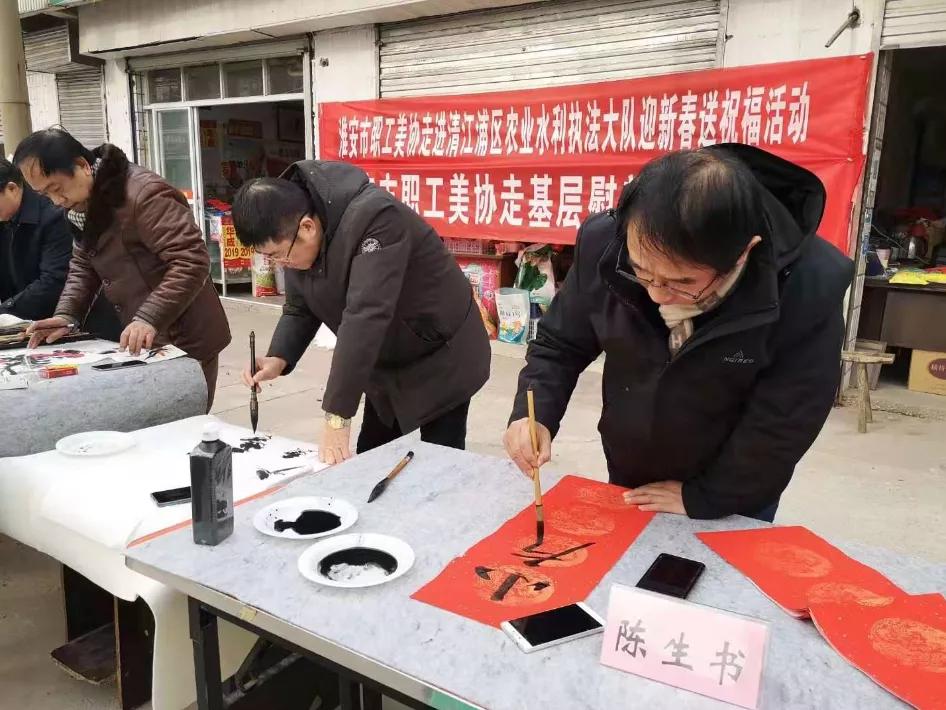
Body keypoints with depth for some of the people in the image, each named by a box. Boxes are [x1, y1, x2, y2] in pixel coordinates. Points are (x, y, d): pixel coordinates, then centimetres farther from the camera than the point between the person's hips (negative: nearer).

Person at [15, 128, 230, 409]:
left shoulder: (143, 194, -21)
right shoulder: (83, 204, 9)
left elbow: (191, 261, -27)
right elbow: (83, 265, 15)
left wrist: (149, 319, -33)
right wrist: (66, 315, -1)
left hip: (184, 340, -9)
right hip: (141, 339, 9)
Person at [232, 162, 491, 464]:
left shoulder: (374, 218, -34)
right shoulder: (294, 236, -8)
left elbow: (365, 316, -39)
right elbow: (300, 308, 2)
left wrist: (337, 415, -39)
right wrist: (278, 359, -17)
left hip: (440, 357, -7)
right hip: (385, 363, 7)